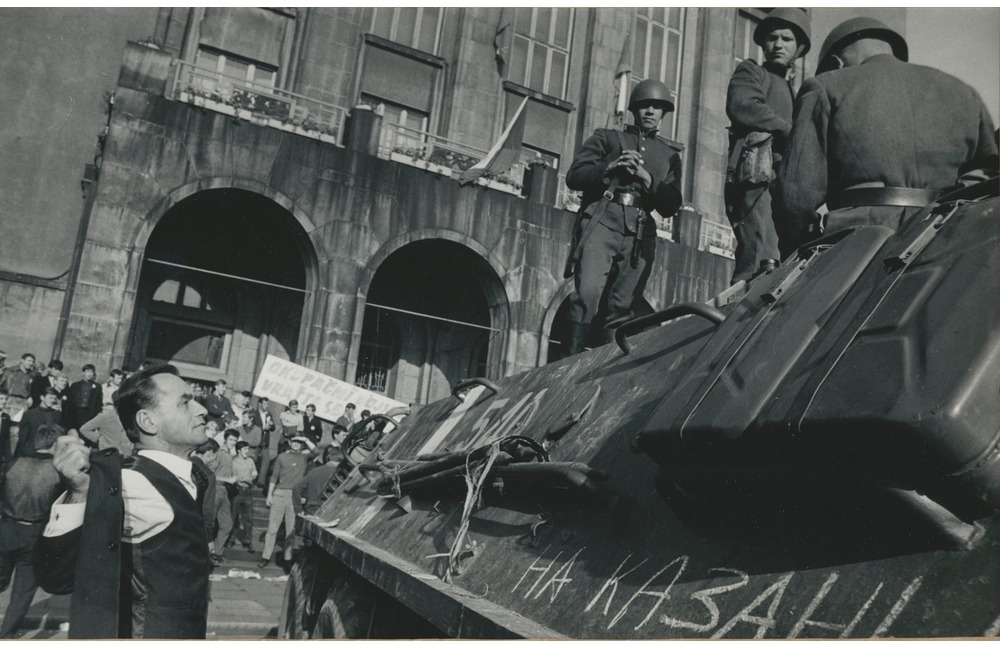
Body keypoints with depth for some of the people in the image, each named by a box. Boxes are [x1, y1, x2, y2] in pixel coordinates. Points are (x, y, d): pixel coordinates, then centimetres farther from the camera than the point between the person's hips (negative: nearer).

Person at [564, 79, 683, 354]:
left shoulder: (669, 155, 26)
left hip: (640, 233, 3)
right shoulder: (607, 137, 21)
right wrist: (610, 167, -7)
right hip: (602, 221, -3)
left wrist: (648, 179, -1)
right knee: (588, 293, -20)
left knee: (620, 310, -3)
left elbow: (671, 206, 15)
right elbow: (574, 176, 8)